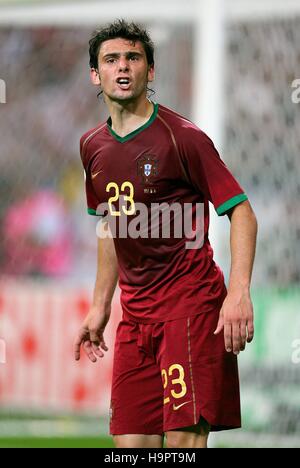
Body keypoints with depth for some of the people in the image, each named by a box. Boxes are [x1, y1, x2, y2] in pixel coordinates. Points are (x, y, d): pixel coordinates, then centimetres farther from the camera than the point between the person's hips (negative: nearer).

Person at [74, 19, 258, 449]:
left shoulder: (182, 137, -8)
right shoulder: (93, 147, 13)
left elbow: (242, 213, -9)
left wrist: (239, 292, -21)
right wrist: (100, 306, 24)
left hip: (192, 305, -6)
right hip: (135, 314, 6)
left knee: (184, 439, -13)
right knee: (130, 443, 3)